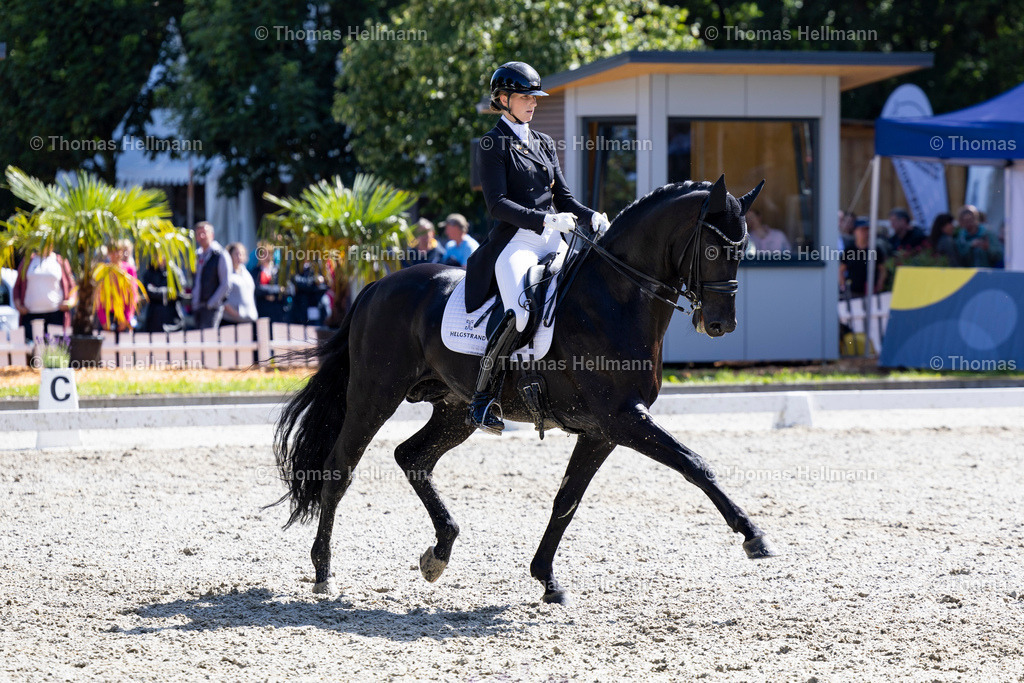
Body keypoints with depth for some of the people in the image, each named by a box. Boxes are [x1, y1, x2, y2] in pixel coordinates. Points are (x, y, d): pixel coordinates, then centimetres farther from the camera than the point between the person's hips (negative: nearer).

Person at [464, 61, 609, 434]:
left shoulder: (544, 143, 21)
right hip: (514, 243, -8)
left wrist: (592, 218, 0)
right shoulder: (493, 144, -1)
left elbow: (562, 196, 20)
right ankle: (481, 399, -18)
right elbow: (497, 204, -11)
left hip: (553, 243, 8)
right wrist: (544, 220, -21)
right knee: (521, 313, -30)